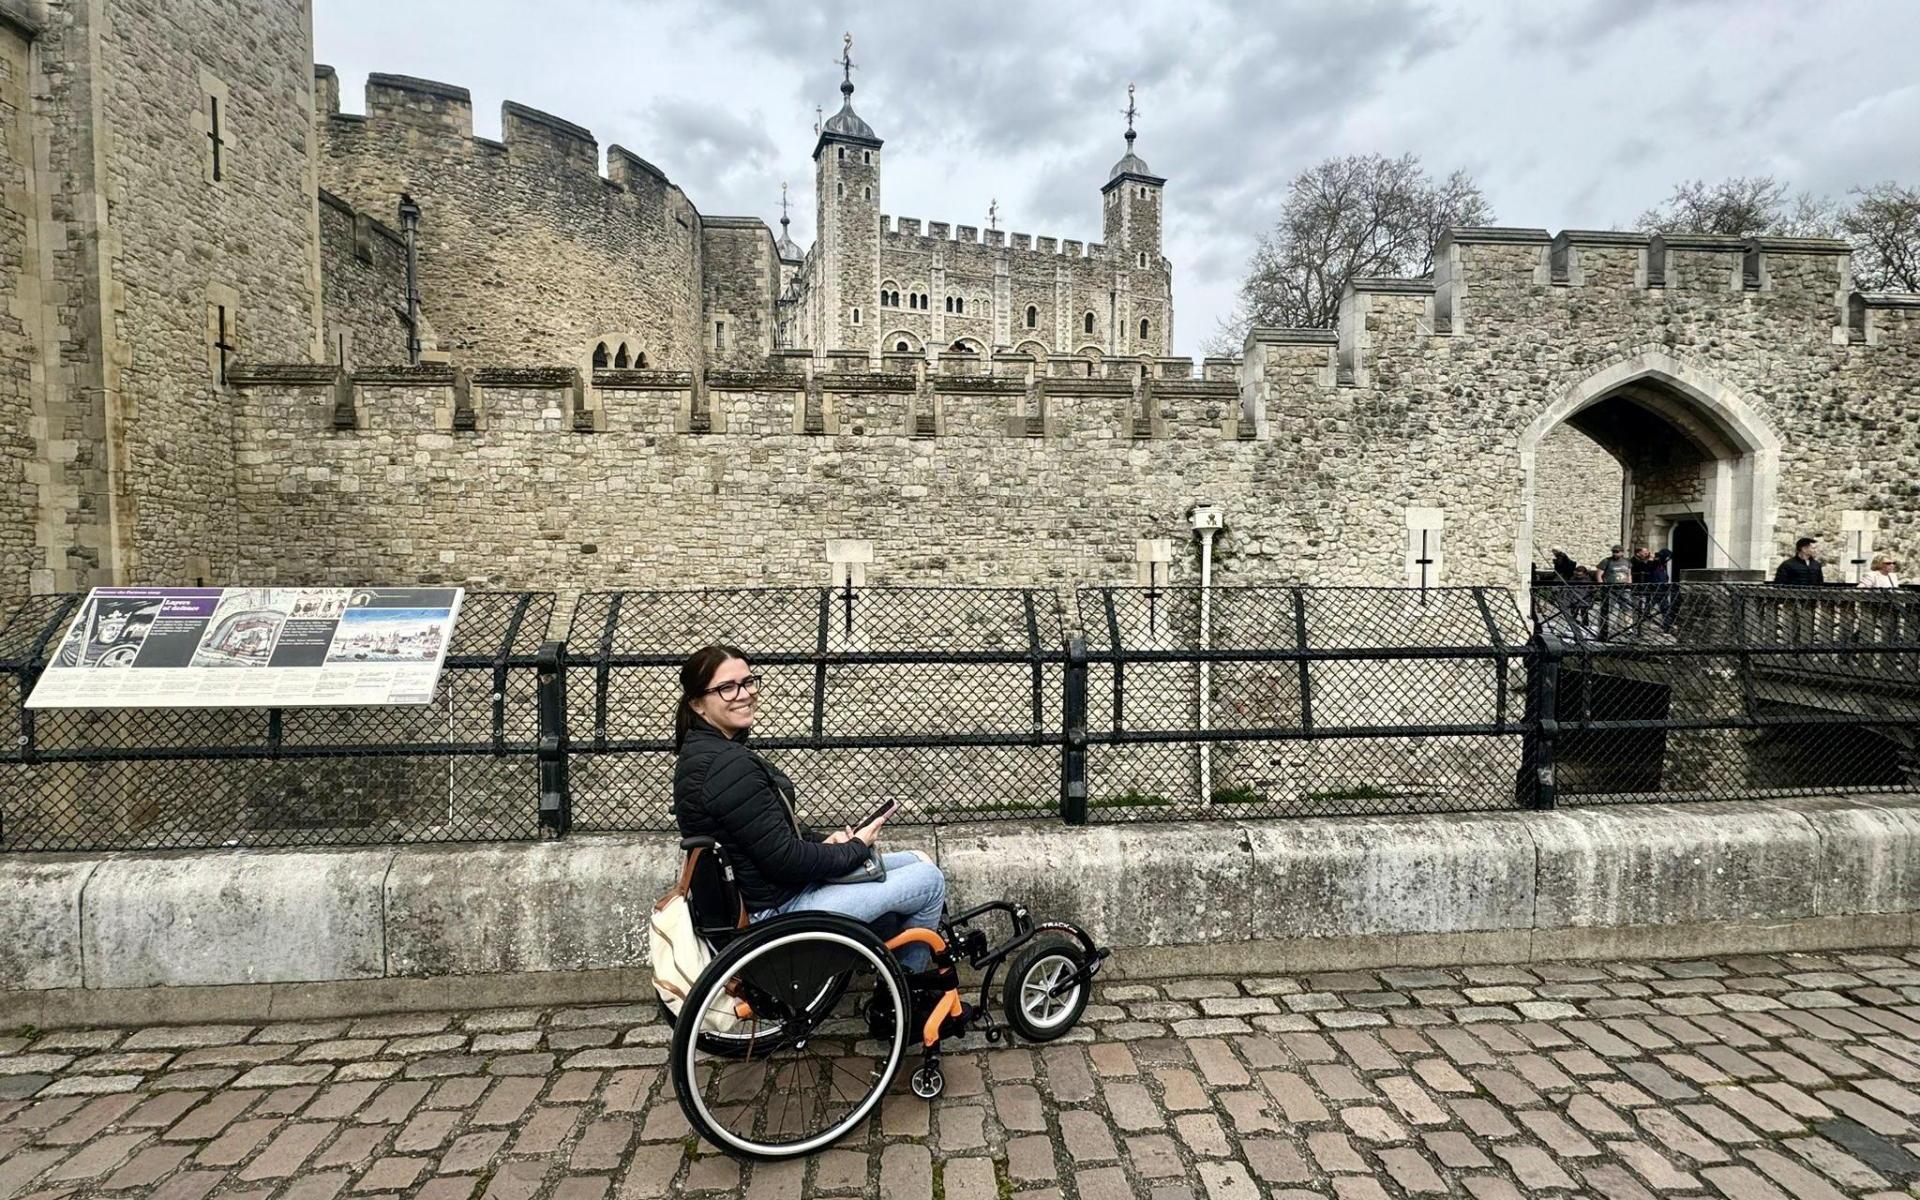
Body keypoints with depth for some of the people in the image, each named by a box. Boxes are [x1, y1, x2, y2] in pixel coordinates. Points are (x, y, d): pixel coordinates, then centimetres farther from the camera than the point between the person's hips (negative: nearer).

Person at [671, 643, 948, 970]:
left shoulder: (699, 751, 5)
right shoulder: (729, 767, -28)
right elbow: (785, 860, -25)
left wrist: (824, 841, 0)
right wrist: (856, 848, -10)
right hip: (779, 911, -10)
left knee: (918, 861, 17)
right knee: (930, 880, -4)